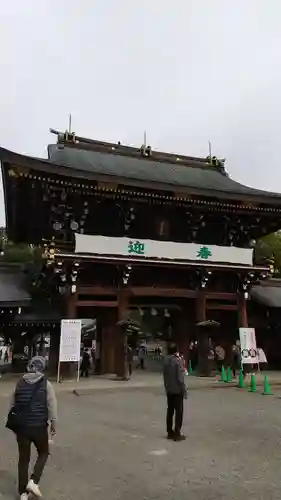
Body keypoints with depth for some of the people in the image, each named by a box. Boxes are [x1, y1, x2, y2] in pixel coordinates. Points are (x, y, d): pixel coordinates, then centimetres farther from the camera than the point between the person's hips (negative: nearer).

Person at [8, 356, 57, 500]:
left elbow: (12, 405, 8)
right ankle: (33, 481, 6)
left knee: (23, 459, 17)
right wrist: (53, 424, 4)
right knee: (43, 453, 21)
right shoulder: (46, 384, -7)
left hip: (21, 426, 3)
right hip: (39, 426, -3)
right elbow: (52, 406, -8)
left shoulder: (20, 383, 2)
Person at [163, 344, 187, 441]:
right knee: (179, 411, 3)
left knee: (170, 411, 14)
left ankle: (170, 432, 22)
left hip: (169, 390, 6)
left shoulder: (165, 360, 2)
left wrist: (166, 387, 15)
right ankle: (177, 434, 6)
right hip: (177, 390, -6)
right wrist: (184, 391, -11)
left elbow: (165, 375, 7)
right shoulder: (178, 361, -17)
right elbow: (180, 378, -18)